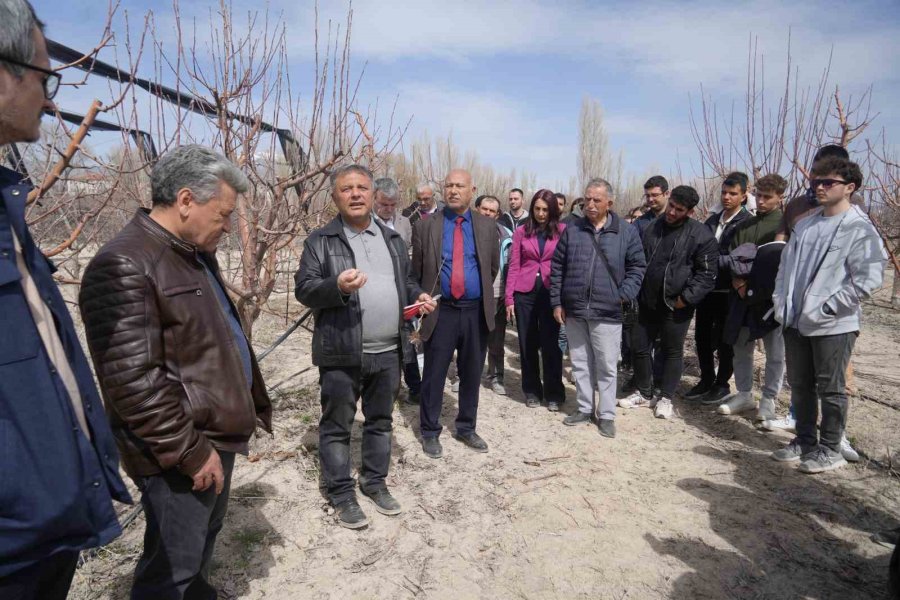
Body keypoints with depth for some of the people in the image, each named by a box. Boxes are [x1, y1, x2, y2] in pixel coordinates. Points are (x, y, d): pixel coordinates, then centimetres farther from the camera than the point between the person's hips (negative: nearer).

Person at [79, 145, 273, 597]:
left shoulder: (196, 255, 10)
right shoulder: (124, 267, -21)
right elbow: (133, 381, -26)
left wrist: (253, 404, 18)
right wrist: (190, 451, -20)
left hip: (217, 437, 9)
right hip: (180, 457, -9)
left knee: (204, 541, 26)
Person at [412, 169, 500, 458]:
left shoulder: (487, 226, 5)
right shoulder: (426, 226, 0)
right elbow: (416, 271, 7)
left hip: (476, 311, 2)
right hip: (440, 311, -2)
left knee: (471, 374, 13)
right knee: (434, 376, 4)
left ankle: (466, 428, 30)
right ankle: (430, 432, 22)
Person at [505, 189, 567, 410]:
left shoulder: (562, 231, 1)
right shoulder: (521, 232, 5)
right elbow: (513, 266, 4)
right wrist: (509, 297, -2)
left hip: (551, 293, -2)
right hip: (525, 293, 2)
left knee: (550, 344, 3)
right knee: (528, 344, 9)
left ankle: (554, 393, 16)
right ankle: (532, 391, 23)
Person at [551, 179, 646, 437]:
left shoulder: (626, 232, 0)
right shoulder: (571, 230, 5)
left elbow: (637, 266, 3)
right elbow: (557, 268, 6)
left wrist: (624, 295, -10)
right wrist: (557, 302, 2)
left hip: (607, 312, -2)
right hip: (574, 311, 3)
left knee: (606, 366, 4)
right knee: (580, 363, 13)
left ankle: (607, 414, 19)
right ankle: (585, 408, 28)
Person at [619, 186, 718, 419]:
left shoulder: (701, 235, -9)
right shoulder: (652, 228, 5)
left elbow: (707, 274, -10)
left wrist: (687, 297, -17)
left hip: (676, 305, -4)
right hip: (648, 301, 5)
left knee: (672, 351, 9)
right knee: (639, 346, 9)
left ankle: (665, 397, 24)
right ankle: (644, 393, 27)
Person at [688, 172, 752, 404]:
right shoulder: (712, 220, 13)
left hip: (728, 291, -6)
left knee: (724, 339, 6)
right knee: (702, 335, 11)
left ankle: (722, 384, 21)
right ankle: (706, 379, 27)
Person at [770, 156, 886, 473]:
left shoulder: (860, 229, -10)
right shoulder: (805, 225, 10)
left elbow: (868, 279, -16)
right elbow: (786, 265, 15)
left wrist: (825, 308, -17)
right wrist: (781, 302, 5)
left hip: (833, 326, -6)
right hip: (796, 323, 7)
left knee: (830, 389, 6)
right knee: (800, 385, 15)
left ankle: (830, 450, 21)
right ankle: (804, 441, 31)